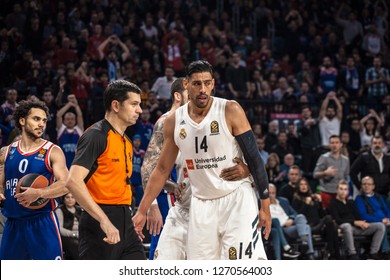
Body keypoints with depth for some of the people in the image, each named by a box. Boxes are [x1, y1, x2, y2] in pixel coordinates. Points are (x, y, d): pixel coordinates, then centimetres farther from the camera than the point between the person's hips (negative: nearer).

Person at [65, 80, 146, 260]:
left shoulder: (126, 142, 18)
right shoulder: (96, 135, -11)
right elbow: (73, 181, -23)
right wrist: (104, 221, -28)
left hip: (124, 224, 9)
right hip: (99, 225, -9)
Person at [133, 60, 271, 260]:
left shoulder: (231, 111, -10)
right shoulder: (174, 122, 2)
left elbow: (253, 158, -7)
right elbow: (162, 170, 11)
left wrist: (265, 205, -9)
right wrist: (142, 211, 10)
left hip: (236, 200, -4)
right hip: (201, 204, 4)